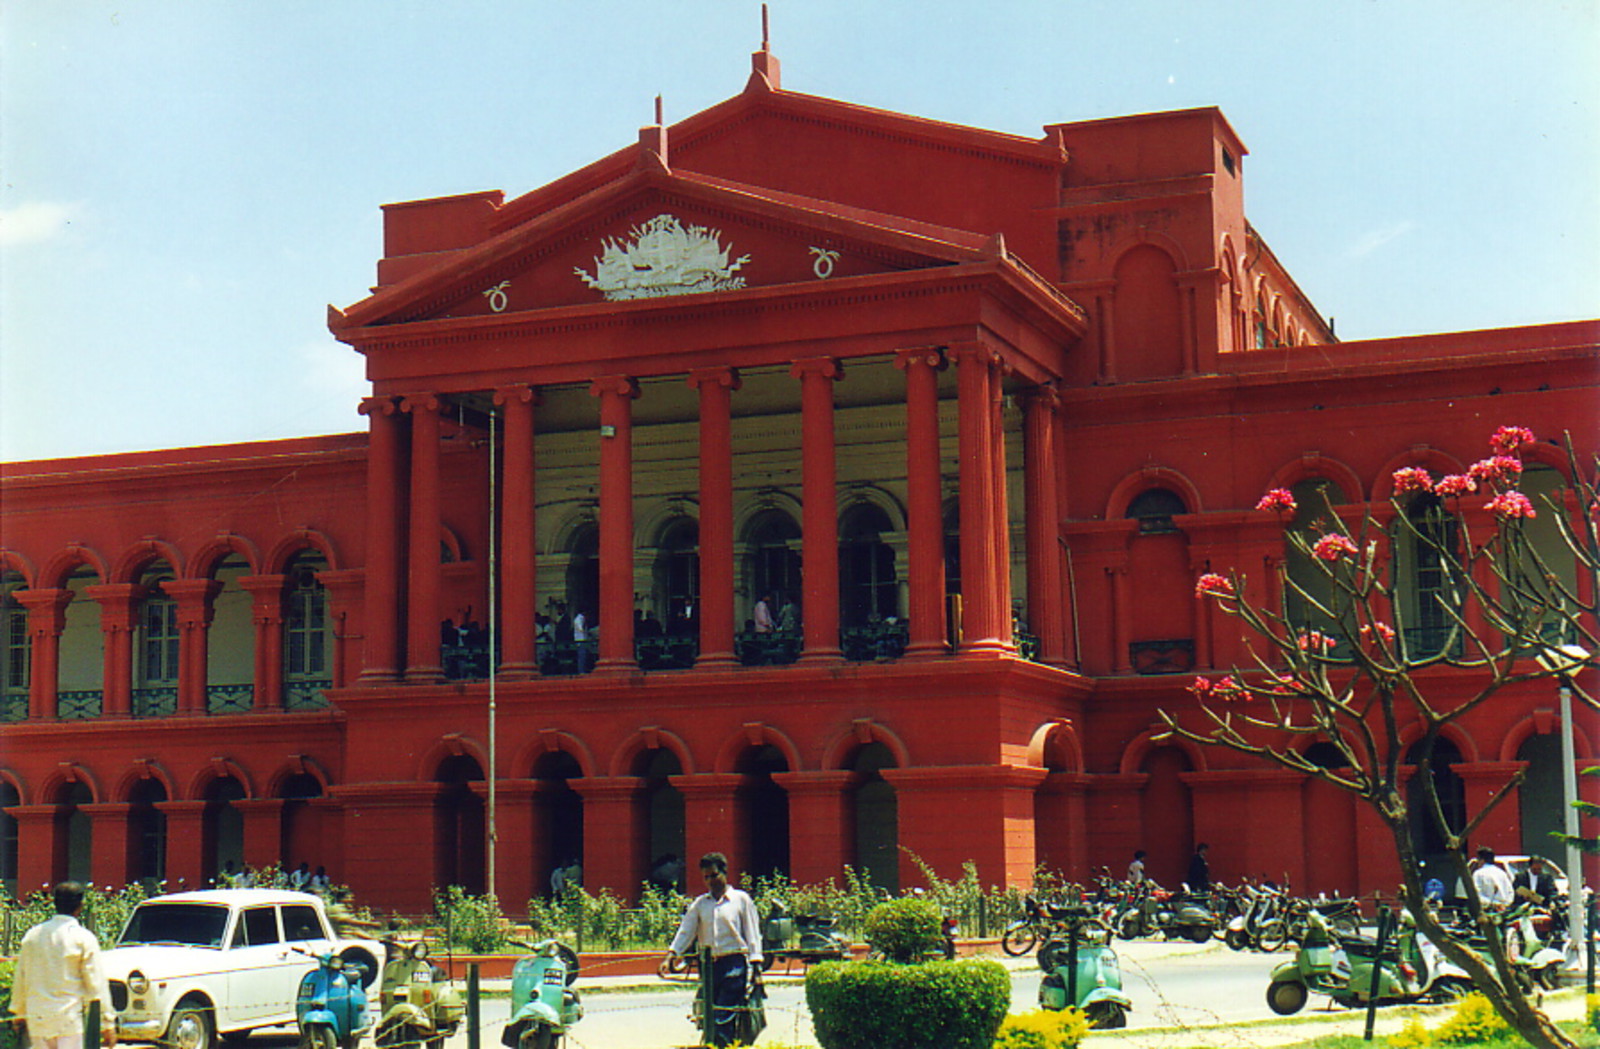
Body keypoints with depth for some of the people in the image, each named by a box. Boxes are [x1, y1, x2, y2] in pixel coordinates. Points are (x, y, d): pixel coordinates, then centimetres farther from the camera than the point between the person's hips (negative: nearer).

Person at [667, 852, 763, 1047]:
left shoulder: (741, 900, 5)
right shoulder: (699, 904, 14)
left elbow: (752, 934, 4)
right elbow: (686, 931, 7)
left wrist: (755, 964, -3)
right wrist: (672, 953, -9)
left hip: (734, 964, -4)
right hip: (709, 964, 5)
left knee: (723, 1017, -13)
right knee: (708, 1015, 6)